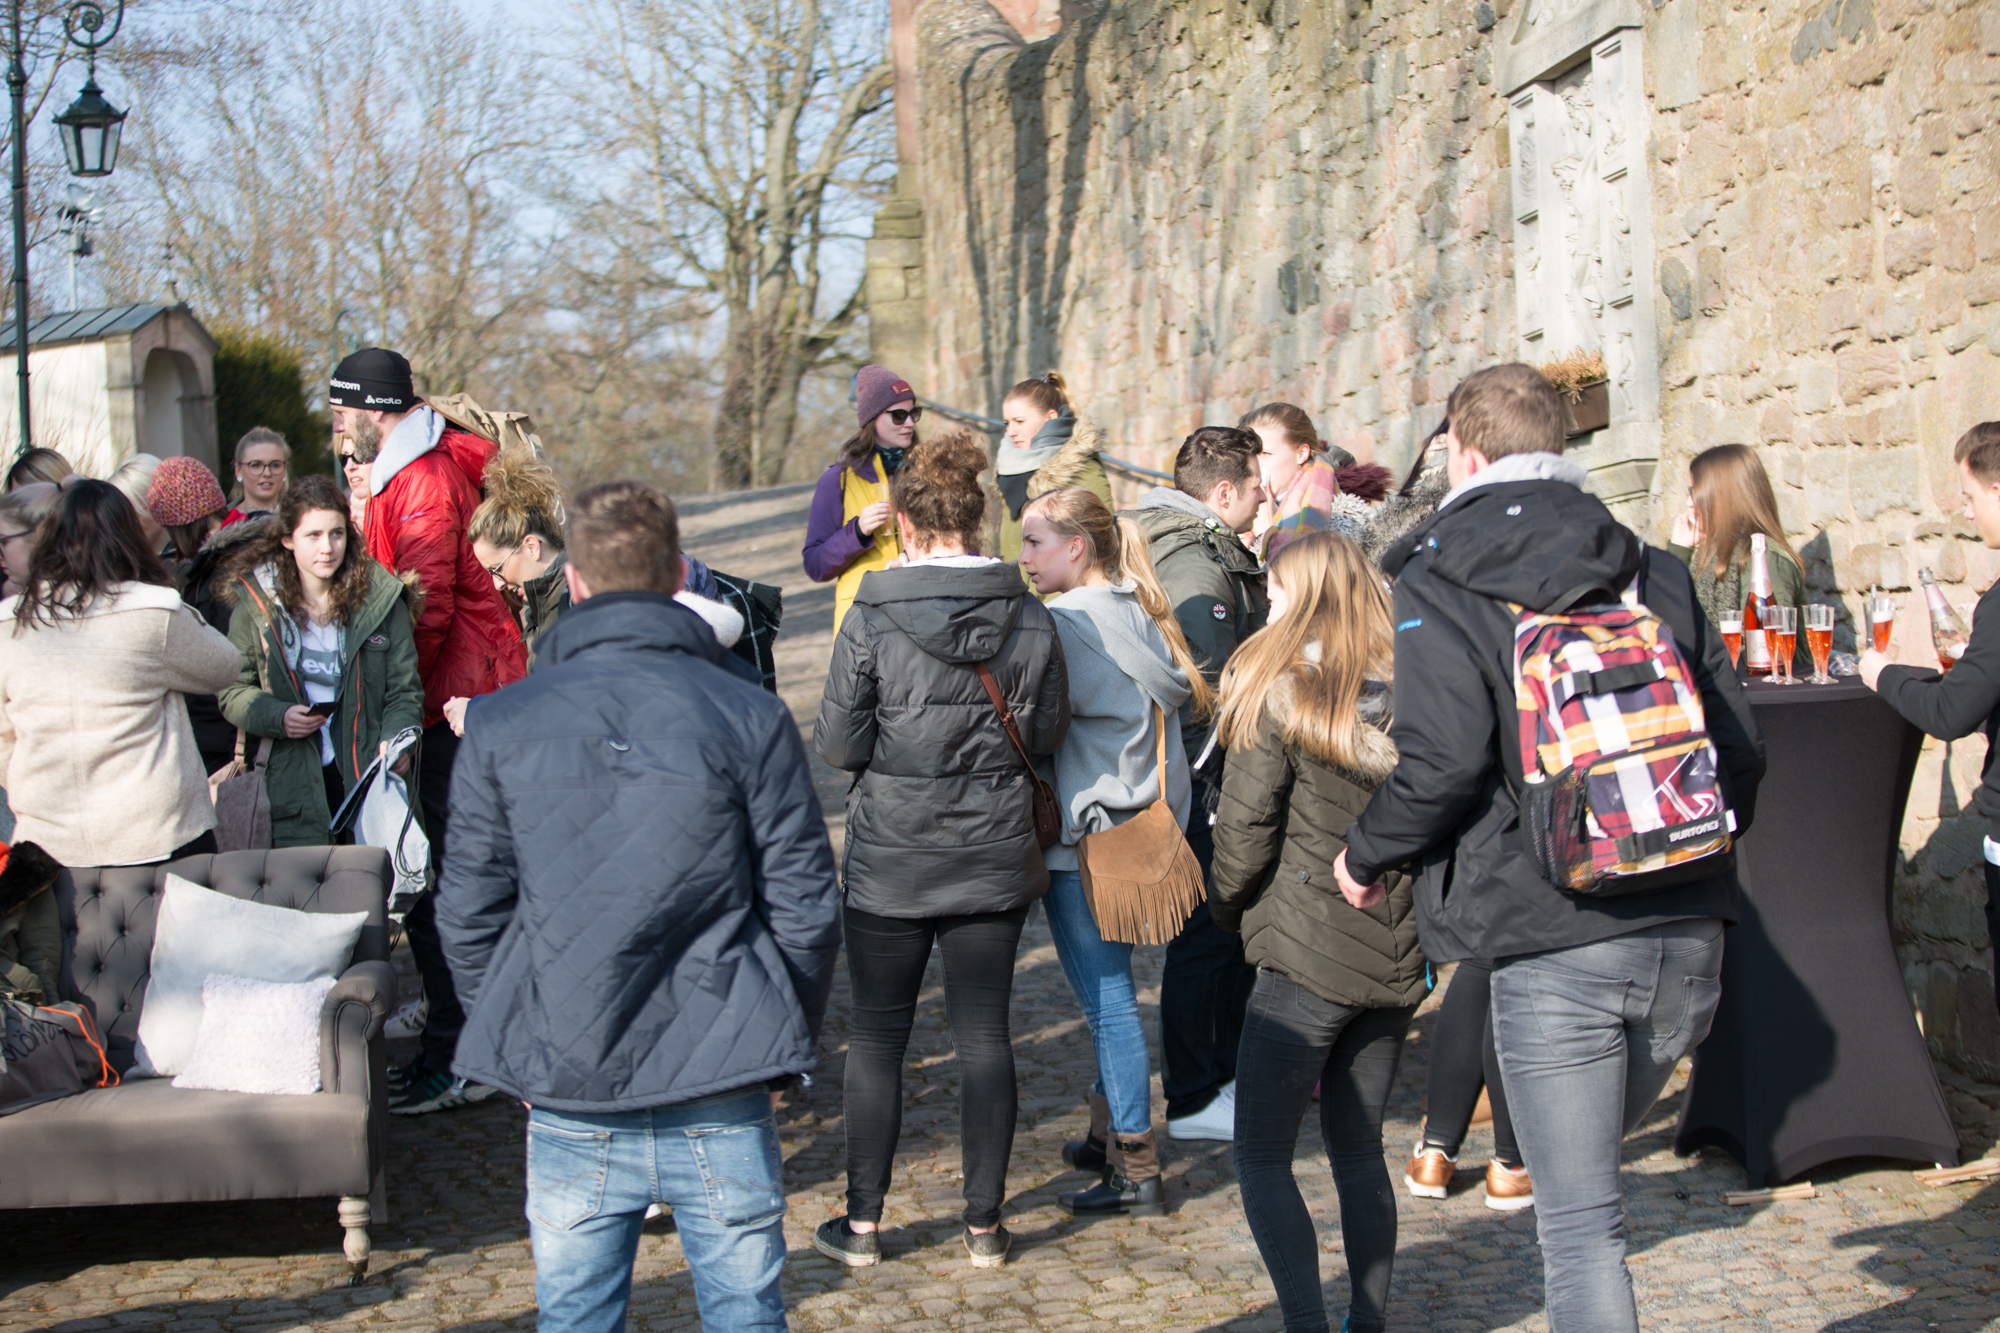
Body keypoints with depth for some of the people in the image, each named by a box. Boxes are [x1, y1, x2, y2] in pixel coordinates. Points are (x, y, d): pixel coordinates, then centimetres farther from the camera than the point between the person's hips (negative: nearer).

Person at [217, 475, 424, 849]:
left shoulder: (379, 598, 3)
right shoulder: (256, 606, 3)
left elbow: (404, 690, 4)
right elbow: (233, 691, 7)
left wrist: (396, 739, -15)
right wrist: (278, 717, -11)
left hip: (368, 776, 0)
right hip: (293, 786, 0)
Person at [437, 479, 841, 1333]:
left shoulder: (502, 727, -1)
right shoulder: (749, 718, -4)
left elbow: (469, 916, 3)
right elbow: (805, 909, -2)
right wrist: (783, 1046, 12)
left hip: (568, 1102, 1)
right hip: (722, 1102, -1)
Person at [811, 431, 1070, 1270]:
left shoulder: (872, 619, -13)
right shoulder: (1029, 619, -5)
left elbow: (839, 745, -10)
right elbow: (1046, 735, 4)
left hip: (890, 858, -2)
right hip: (994, 855, 2)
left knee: (876, 1034, 9)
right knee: (984, 1032, 10)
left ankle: (862, 1223, 15)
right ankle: (985, 1223, 15)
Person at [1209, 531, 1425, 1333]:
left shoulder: (1277, 694, -10)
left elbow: (1243, 832, -9)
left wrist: (1229, 908, 9)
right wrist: (1411, 911, 15)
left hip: (1306, 960, -5)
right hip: (1397, 960, 6)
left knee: (1262, 1155, 3)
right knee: (1359, 1149, 17)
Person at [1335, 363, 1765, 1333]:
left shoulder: (1437, 586, -4)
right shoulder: (1654, 571, 12)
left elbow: (1444, 762, -16)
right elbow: (1737, 741, 11)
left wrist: (1366, 855, 2)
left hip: (1552, 945, -5)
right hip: (1686, 939, 6)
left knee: (1580, 1224, -1)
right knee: (1588, 1169, 24)